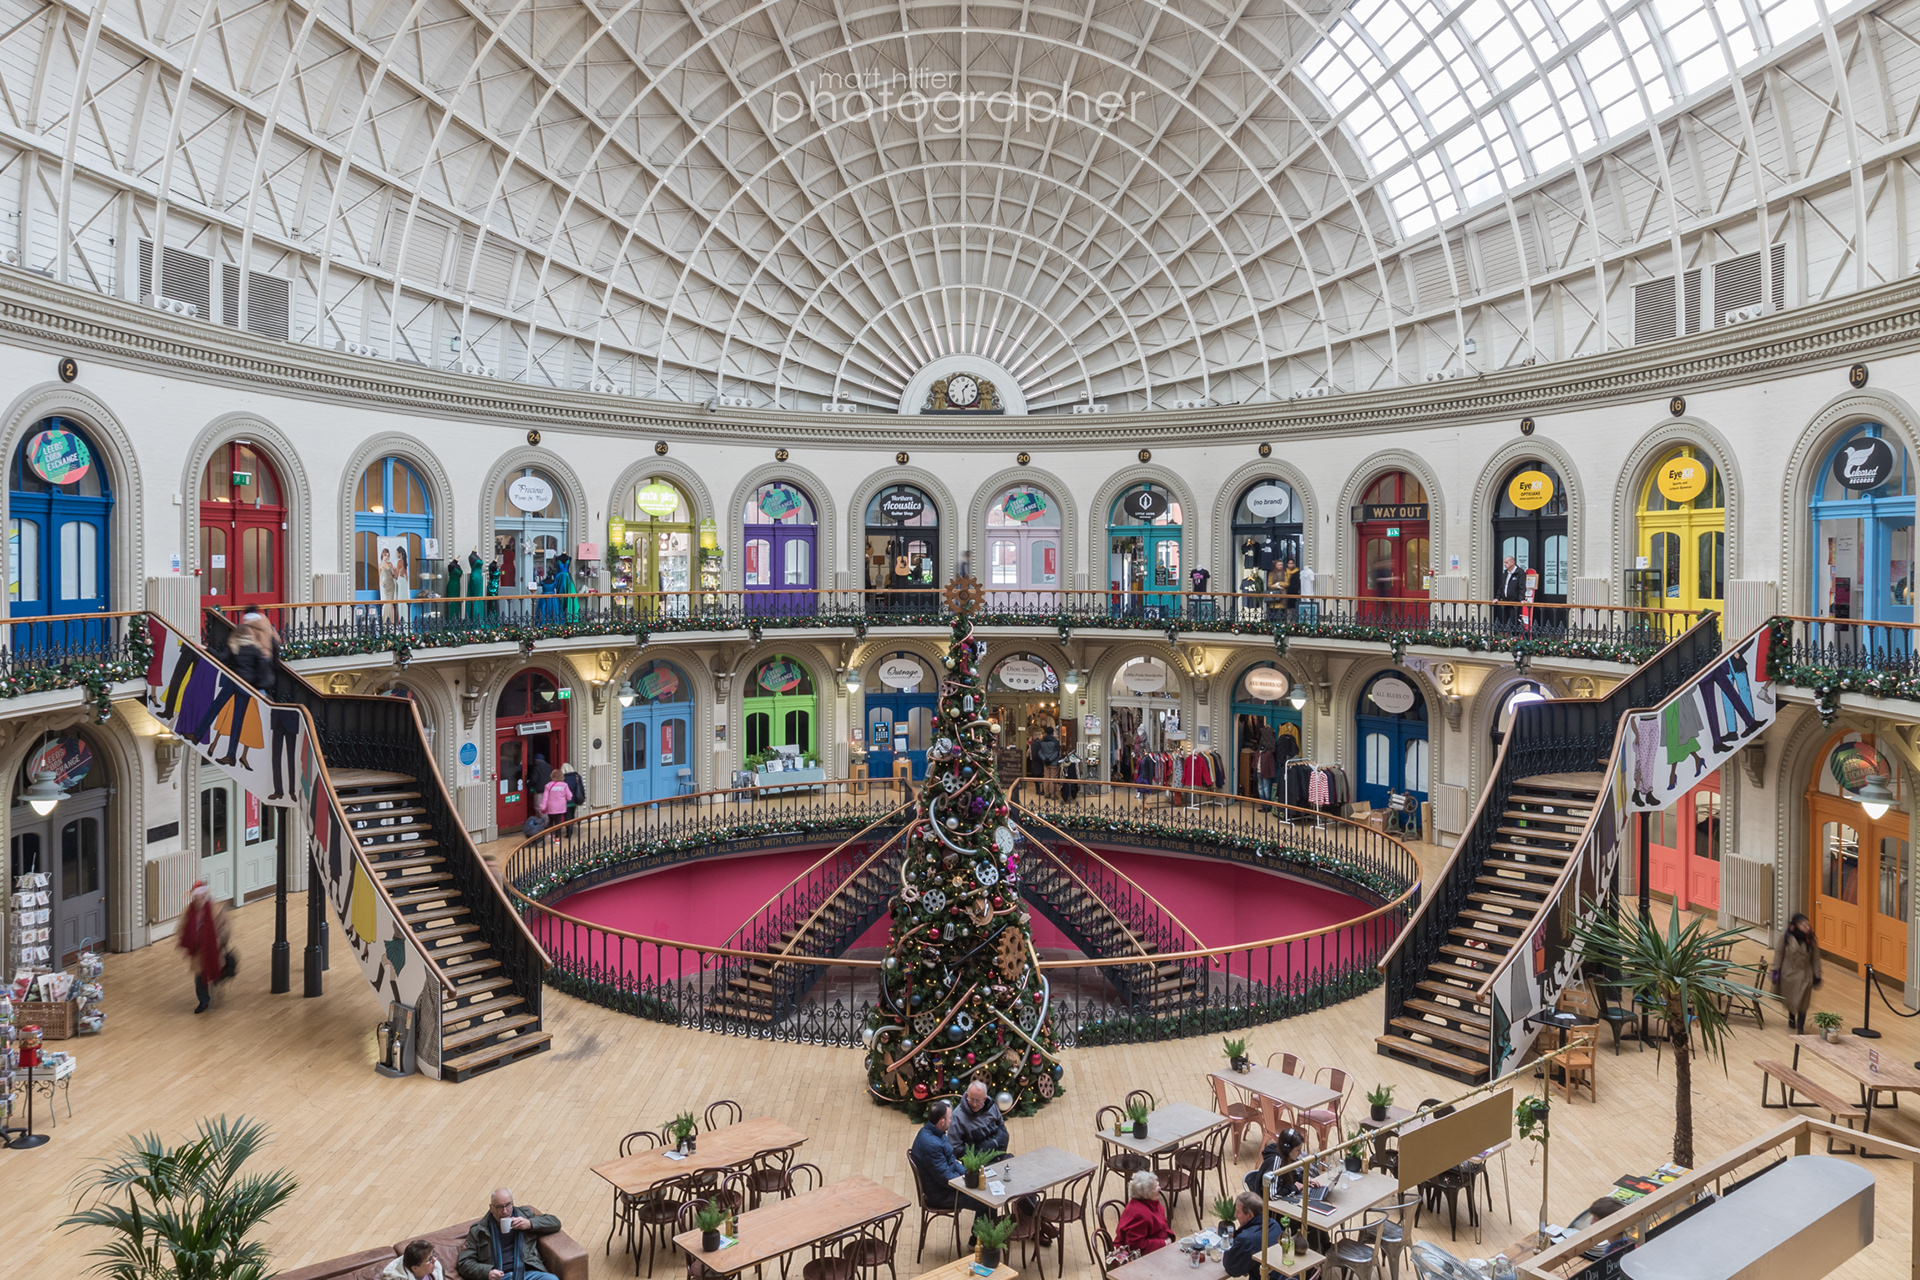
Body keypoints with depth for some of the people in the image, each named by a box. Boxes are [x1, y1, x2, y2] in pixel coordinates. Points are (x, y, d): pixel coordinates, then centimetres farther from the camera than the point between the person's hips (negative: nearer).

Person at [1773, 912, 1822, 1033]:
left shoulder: (1811, 940, -10)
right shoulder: (1785, 937, -13)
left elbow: (1815, 959, -2)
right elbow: (1779, 954, -5)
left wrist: (1817, 976, 0)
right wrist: (1776, 971, -5)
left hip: (1804, 976, 0)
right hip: (1788, 973, 0)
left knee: (1802, 1003, -3)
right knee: (1789, 1000, 19)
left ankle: (1800, 1028, 8)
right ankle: (1791, 1018, 46)